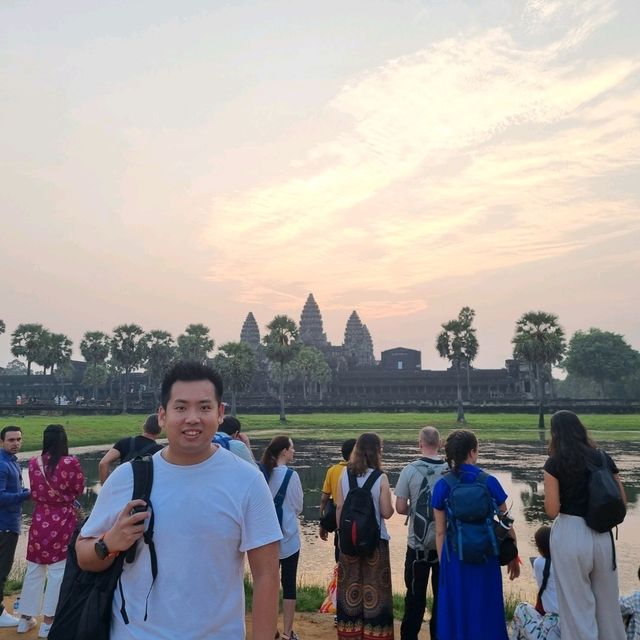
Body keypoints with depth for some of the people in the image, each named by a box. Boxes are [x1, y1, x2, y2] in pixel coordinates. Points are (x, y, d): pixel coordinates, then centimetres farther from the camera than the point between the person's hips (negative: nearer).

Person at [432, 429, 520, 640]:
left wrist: (442, 563, 9)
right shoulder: (489, 482, -8)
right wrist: (513, 557, 11)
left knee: (455, 615, 14)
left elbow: (440, 532, -2)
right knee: (485, 613, 16)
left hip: (455, 557, 0)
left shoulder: (443, 486, -7)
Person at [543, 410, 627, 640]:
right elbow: (622, 501, 7)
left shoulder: (555, 463, -8)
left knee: (577, 603, 9)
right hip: (602, 534, 4)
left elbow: (552, 510, -11)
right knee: (607, 601, 20)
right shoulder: (603, 459, 4)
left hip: (570, 534, -4)